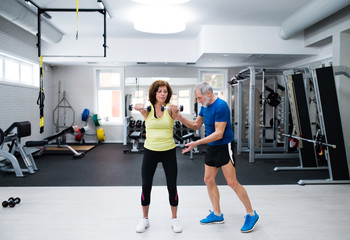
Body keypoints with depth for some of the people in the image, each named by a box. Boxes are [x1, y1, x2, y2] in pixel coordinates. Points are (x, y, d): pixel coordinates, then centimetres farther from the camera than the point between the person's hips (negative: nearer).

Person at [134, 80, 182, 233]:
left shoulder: (170, 109, -3)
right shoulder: (148, 109, -2)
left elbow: (175, 115, -26)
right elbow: (139, 108, -24)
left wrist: (174, 110, -49)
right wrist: (138, 107, -48)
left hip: (169, 151, 0)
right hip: (150, 151, 1)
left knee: (172, 186, 3)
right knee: (146, 186, 4)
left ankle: (174, 219, 24)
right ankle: (145, 219, 25)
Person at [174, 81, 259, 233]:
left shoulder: (221, 106, -20)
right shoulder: (205, 106, 7)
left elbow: (219, 133, -24)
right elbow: (196, 125, 13)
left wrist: (197, 143, -26)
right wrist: (181, 118, -3)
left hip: (224, 147, -9)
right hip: (212, 147, 9)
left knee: (232, 182, -7)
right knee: (208, 180, 10)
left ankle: (251, 214, 11)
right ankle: (217, 214, 25)